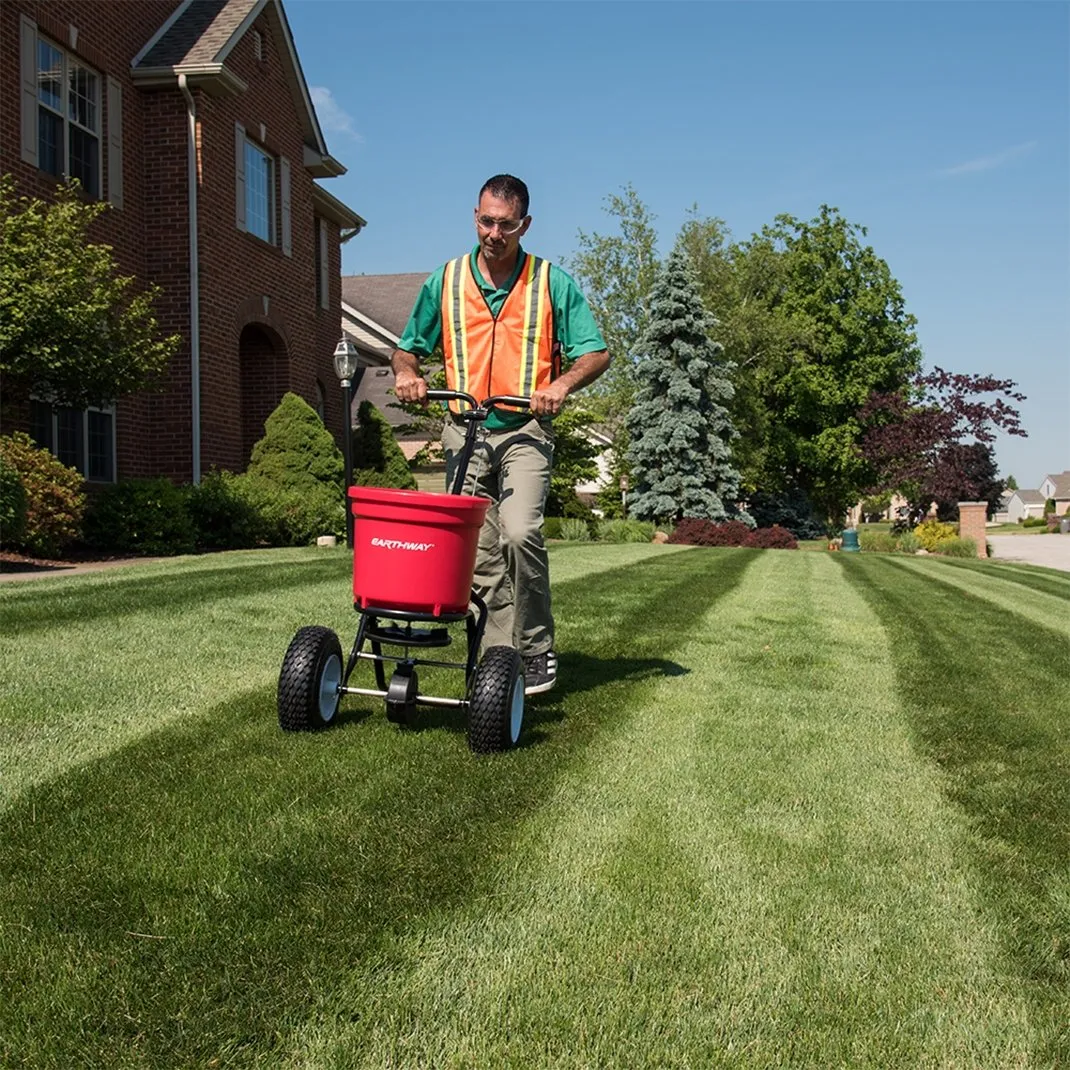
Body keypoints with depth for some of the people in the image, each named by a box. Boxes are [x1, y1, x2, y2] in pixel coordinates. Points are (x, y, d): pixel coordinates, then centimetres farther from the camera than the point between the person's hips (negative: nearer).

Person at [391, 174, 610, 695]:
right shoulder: (445, 281, 9)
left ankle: (536, 651, -7)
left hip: (525, 431, -3)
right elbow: (408, 347, 18)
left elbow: (596, 353, 3)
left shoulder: (553, 284, 3)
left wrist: (562, 383, -18)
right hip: (464, 432, 3)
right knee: (479, 553, 0)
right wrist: (407, 372, -6)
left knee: (520, 533, -23)